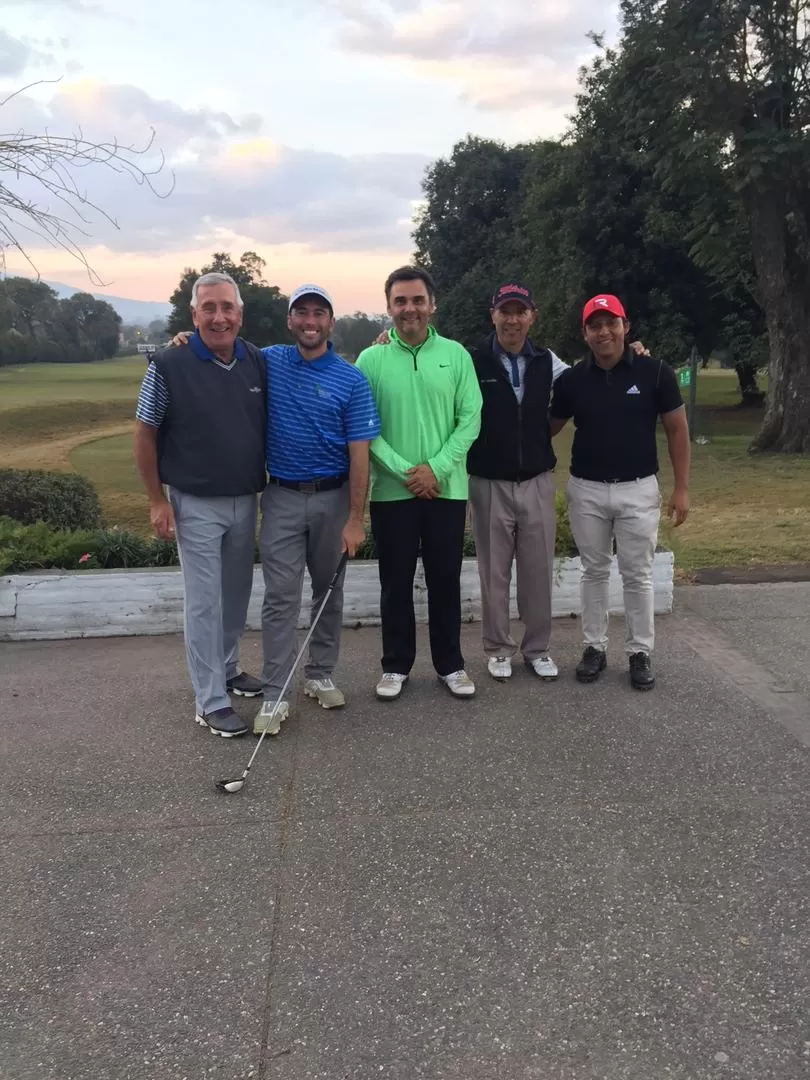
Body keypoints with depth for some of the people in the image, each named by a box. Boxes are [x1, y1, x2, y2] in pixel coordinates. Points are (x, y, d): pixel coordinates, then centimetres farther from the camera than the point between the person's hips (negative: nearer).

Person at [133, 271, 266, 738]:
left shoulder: (259, 362, 0)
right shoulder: (169, 365, -12)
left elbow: (272, 426, 10)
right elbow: (146, 434, -6)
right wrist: (157, 500, -8)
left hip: (246, 500, 5)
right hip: (196, 504, -4)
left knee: (237, 594, 17)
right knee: (204, 602, 0)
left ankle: (228, 668, 37)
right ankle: (212, 702, 9)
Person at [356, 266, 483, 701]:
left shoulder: (455, 355, 2)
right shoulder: (371, 359, -1)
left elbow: (470, 418, -2)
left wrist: (437, 468, -13)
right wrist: (404, 470, -14)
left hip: (447, 488, 1)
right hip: (391, 490, -1)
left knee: (445, 580, 10)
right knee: (396, 582, 9)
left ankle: (450, 664, 24)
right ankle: (396, 665, 23)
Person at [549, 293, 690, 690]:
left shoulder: (655, 372, -6)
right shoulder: (571, 379, -1)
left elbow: (677, 430, -2)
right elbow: (549, 428, 10)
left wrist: (681, 487, -5)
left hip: (638, 489, -1)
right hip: (586, 490, 2)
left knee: (638, 574, 6)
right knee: (594, 571, 11)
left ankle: (641, 653, 18)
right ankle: (594, 648, 22)